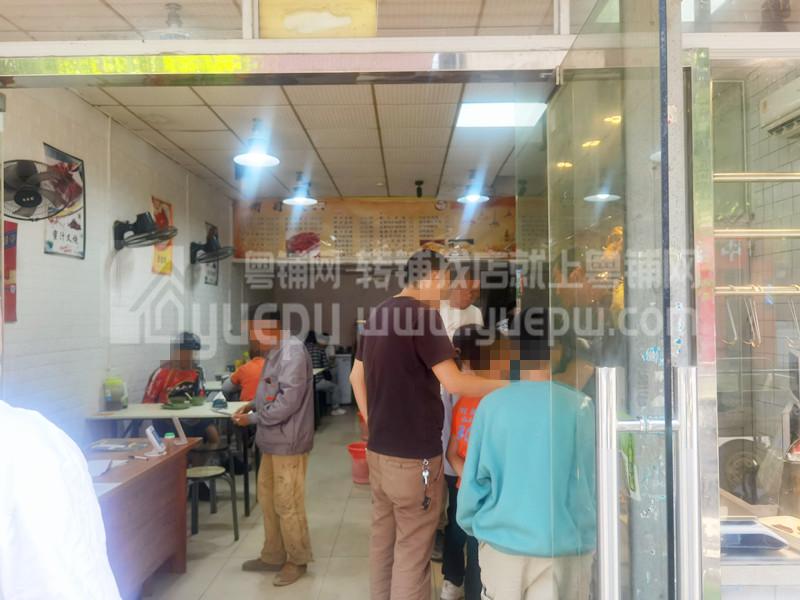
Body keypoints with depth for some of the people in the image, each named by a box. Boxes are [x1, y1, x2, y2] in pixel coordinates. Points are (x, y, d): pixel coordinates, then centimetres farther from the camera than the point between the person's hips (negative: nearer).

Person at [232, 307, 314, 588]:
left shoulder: (292, 352, -22)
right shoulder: (274, 352, 11)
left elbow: (287, 401, -25)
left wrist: (252, 419, -15)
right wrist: (253, 404, 6)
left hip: (288, 443, -10)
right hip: (273, 441, 10)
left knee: (287, 506, 3)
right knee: (268, 500, 19)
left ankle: (297, 560, 21)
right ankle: (273, 556, 34)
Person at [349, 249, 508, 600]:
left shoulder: (378, 314, 10)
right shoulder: (422, 314, -15)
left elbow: (356, 376, 15)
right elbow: (453, 382, -18)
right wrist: (506, 386, -7)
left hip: (378, 450, 8)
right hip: (413, 455, -8)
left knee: (383, 541, 17)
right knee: (412, 551, 3)